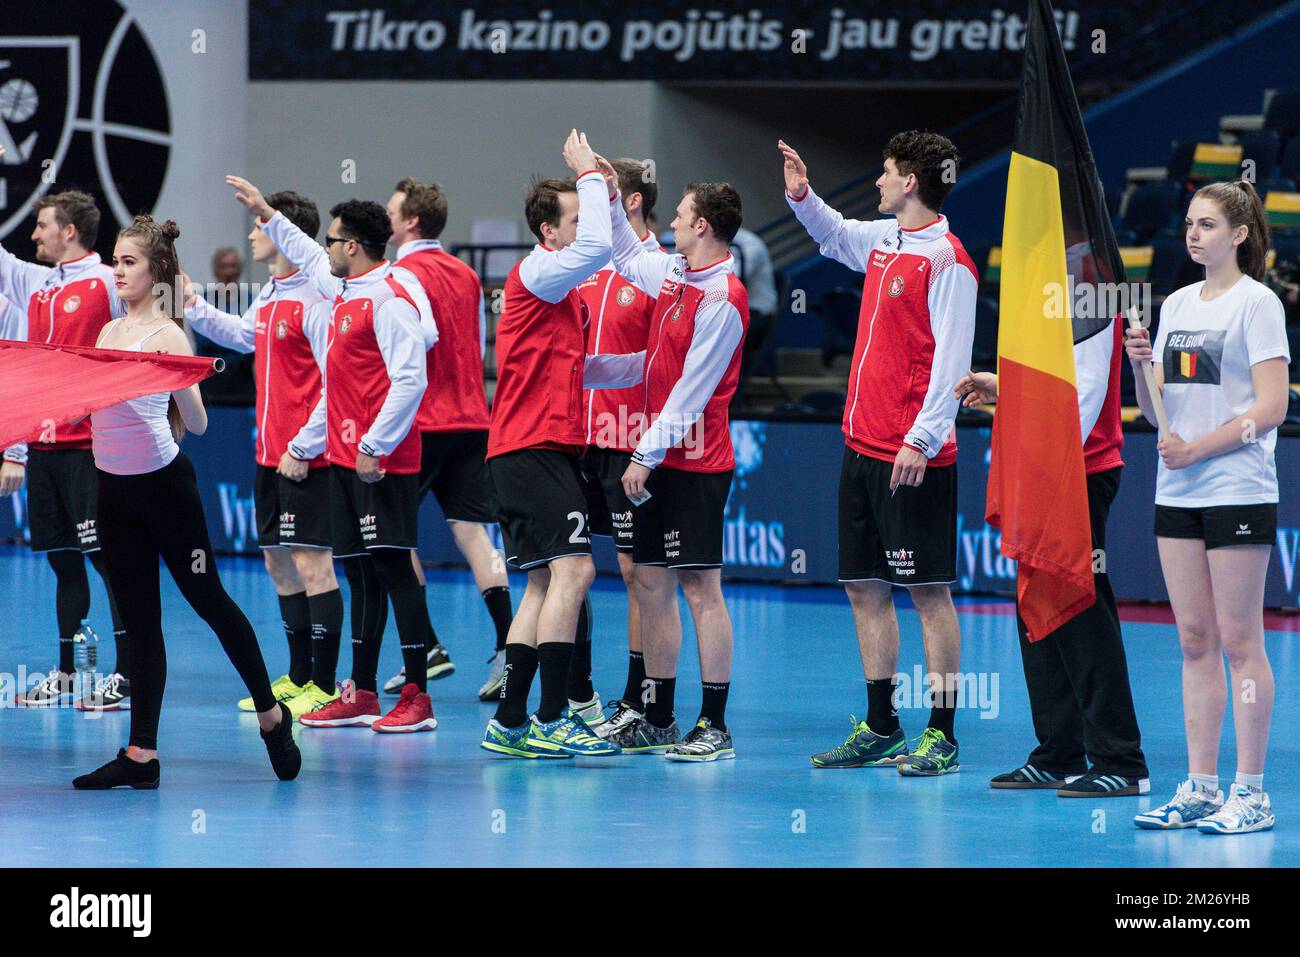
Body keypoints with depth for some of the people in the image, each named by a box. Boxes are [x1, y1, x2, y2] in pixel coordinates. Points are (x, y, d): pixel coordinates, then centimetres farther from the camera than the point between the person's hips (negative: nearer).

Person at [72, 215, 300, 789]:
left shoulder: (167, 336, -11)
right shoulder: (108, 332, 10)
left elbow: (196, 424, -14)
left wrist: (180, 380, -22)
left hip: (163, 484, -7)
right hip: (114, 487, 7)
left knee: (207, 599, 3)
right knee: (139, 619, 7)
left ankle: (270, 715, 21)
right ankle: (141, 755, 6)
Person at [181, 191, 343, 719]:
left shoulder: (313, 300, -17)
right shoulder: (269, 296, 12)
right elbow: (245, 335, 35)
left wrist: (304, 446, -19)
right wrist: (194, 308, 32)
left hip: (306, 460, -9)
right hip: (269, 454, 9)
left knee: (311, 563, -7)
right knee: (279, 564, 13)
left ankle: (324, 687, -4)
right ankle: (298, 679, 22)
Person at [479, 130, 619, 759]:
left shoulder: (567, 293, 18)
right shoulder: (535, 274, -10)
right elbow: (596, 247, -25)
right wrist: (591, 175, -12)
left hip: (544, 451, 10)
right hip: (533, 448, -10)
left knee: (544, 584, 10)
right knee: (572, 569, -16)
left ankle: (510, 725, 12)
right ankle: (550, 721, -18)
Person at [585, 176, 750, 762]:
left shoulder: (723, 299, -16)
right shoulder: (673, 273, 10)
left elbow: (692, 390, -18)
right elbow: (629, 257, 33)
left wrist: (648, 454, -16)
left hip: (695, 462, -9)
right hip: (659, 462, 9)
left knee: (701, 587, -6)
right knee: (652, 583, 10)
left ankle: (714, 727, -3)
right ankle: (658, 720, 17)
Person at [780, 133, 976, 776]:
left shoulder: (947, 260, -12)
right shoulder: (882, 241, 12)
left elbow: (952, 359, -17)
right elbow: (834, 234, 36)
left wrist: (922, 439, -21)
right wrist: (802, 196, 19)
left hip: (914, 457, -9)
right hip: (862, 445, 9)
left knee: (928, 591, -4)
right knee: (864, 588, 10)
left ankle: (942, 736, -1)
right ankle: (880, 728, 18)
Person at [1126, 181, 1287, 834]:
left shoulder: (1257, 303, -6)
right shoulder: (1177, 306, 13)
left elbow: (1270, 408, -12)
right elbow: (1156, 410, 14)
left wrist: (1194, 449, -15)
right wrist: (1141, 366, -5)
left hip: (1237, 491, -6)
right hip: (1177, 492, 6)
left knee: (1239, 641, -5)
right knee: (1195, 641, 7)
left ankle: (1250, 793, -2)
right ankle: (1200, 788, 10)